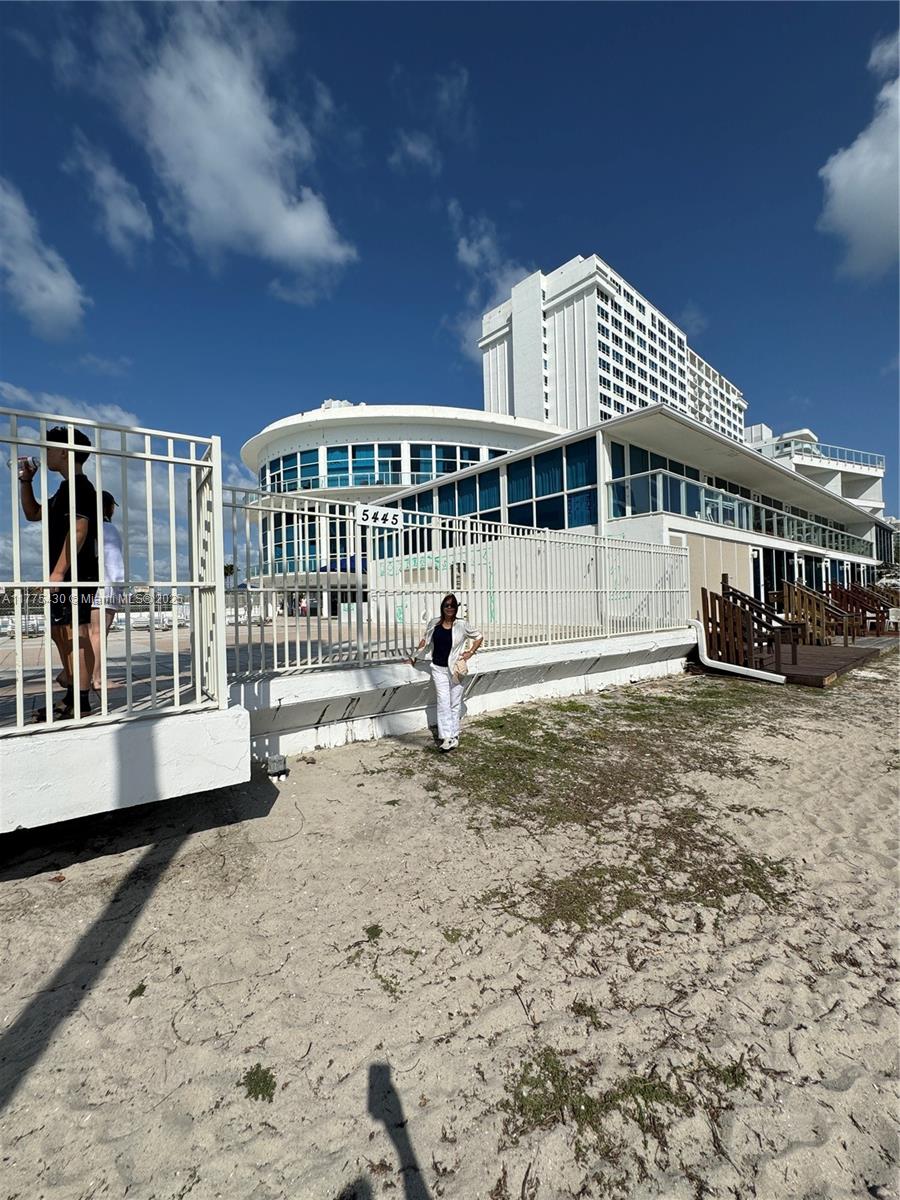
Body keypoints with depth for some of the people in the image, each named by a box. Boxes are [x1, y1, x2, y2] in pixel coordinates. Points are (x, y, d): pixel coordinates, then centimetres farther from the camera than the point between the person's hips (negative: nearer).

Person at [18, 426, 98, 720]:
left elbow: (79, 530, -19)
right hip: (64, 576, 11)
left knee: (76, 633, -10)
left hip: (75, 574, -11)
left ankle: (81, 701, -6)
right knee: (59, 633, 15)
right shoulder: (65, 489, 23)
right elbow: (32, 513, 32)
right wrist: (26, 480, 20)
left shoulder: (80, 486, -9)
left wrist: (58, 572, -23)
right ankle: (71, 697, 24)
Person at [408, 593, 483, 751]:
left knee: (455, 704, 8)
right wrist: (414, 657, 17)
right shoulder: (434, 623, -1)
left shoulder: (462, 625, -7)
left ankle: (454, 735, 21)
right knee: (443, 703, -4)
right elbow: (425, 640, 14)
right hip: (439, 668, 1)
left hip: (455, 669, -1)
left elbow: (479, 637, 7)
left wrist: (470, 653, -2)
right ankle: (447, 737, -3)